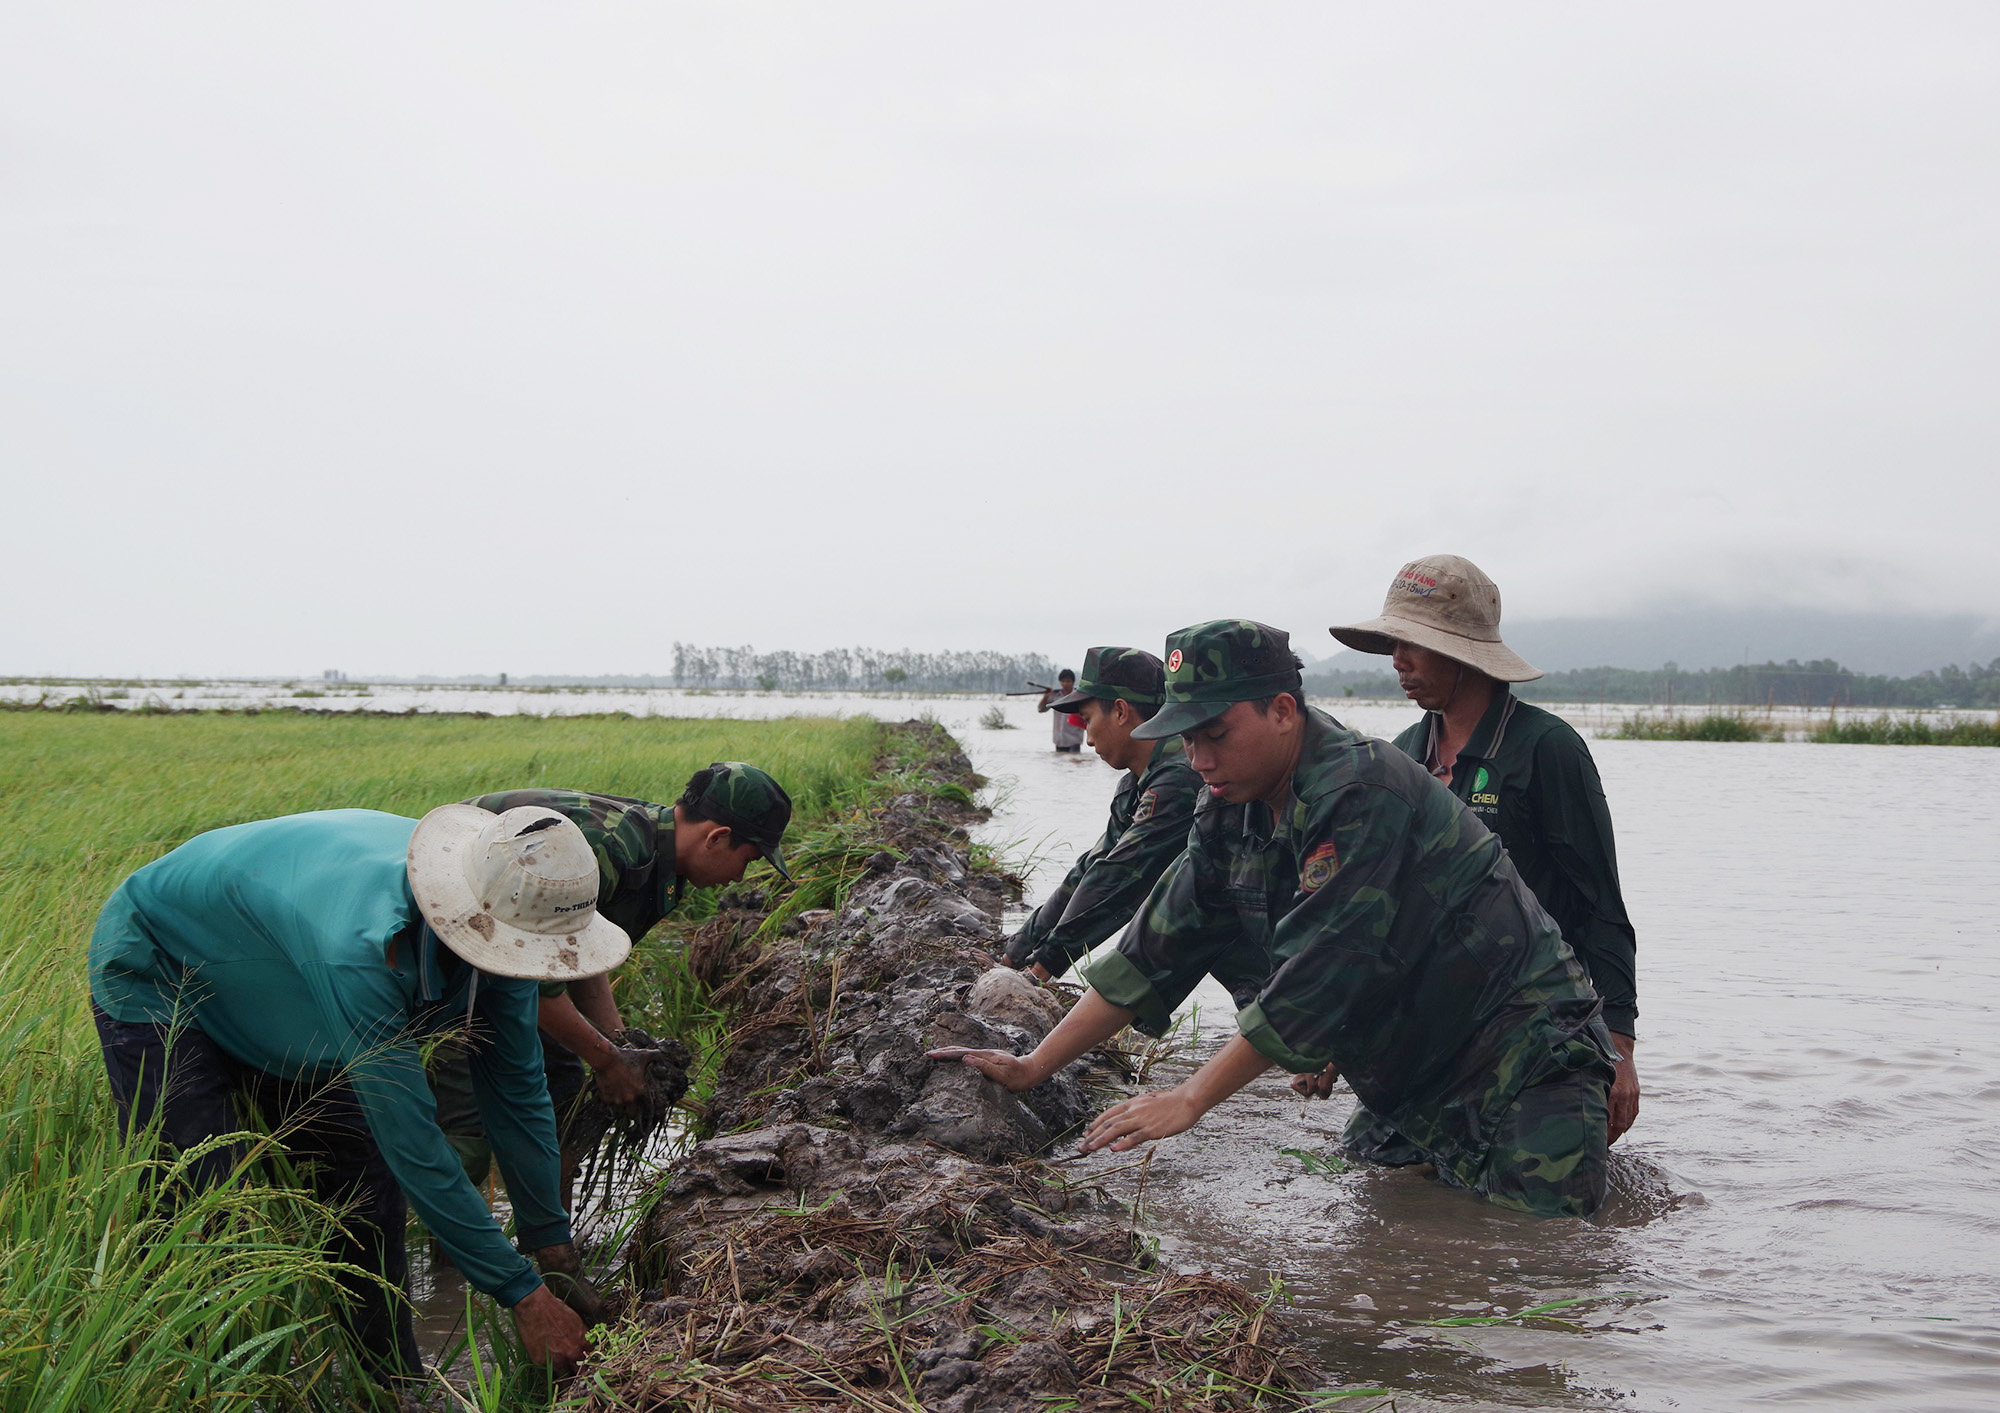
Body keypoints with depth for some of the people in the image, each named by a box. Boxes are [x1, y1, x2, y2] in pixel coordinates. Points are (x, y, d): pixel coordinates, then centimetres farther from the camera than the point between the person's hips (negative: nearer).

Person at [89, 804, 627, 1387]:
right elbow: (410, 1141, -40)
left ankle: (394, 1385, 16)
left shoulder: (499, 926, -22)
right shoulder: (362, 947, -45)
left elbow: (517, 1091, -9)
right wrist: (523, 1294, -35)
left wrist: (556, 1255, -7)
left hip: (281, 1008, 7)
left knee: (368, 1194, 2)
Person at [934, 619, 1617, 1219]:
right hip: (1412, 1063, 7)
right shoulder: (1234, 809, 2)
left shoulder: (1361, 793, -25)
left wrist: (1189, 1098, -23)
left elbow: (1316, 974, -28)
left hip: (1523, 1039, -7)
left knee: (1545, 1212, -18)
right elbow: (1157, 947, 4)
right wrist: (1032, 1067, -1)